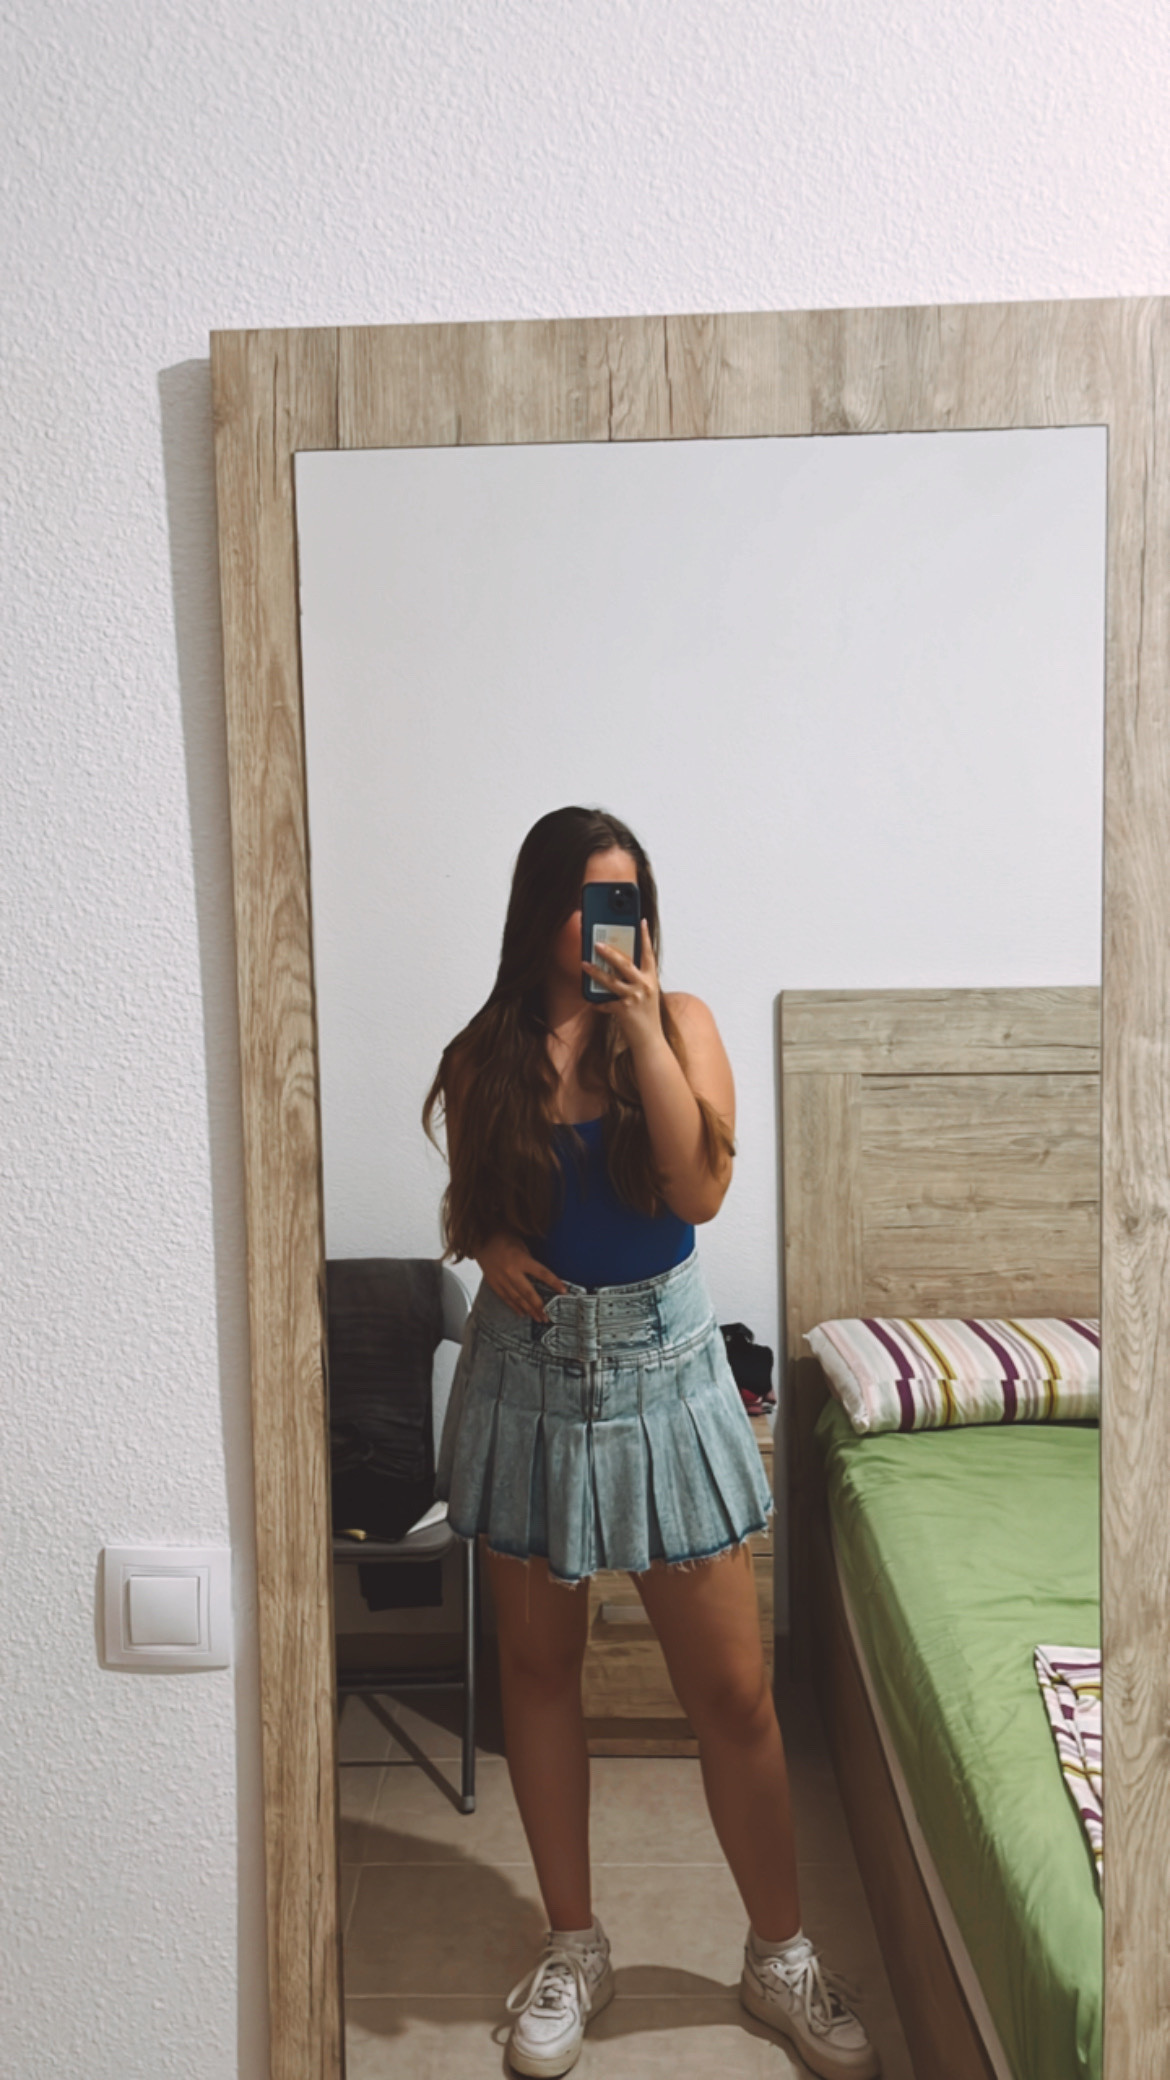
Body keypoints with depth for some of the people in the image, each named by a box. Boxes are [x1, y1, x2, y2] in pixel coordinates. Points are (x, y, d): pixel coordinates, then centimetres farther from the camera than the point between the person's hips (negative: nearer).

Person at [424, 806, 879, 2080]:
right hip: (528, 1369, 2)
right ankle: (573, 1946, 35)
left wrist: (642, 1027, -21)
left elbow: (700, 1189, -17)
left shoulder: (679, 1021, -4)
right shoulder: (486, 1054, -1)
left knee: (732, 1687, 5)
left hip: (659, 1364, -1)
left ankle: (780, 1954, 29)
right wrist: (490, 1246, -11)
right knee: (538, 1665, 14)